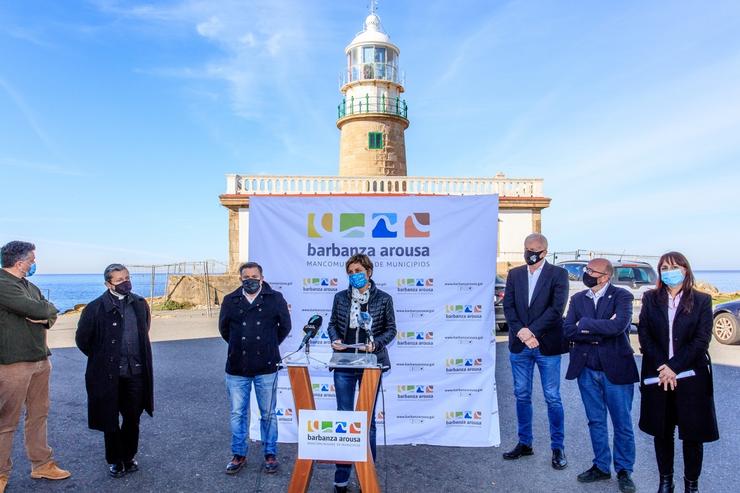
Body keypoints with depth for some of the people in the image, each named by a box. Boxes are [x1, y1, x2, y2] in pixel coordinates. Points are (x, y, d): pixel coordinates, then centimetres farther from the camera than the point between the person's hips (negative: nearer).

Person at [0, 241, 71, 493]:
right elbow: (38, 309, -21)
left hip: (40, 360, 8)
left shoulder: (30, 286, 14)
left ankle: (41, 464, 27)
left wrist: (44, 317, -9)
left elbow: (52, 314, 14)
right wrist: (46, 310, 1)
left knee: (38, 415, 15)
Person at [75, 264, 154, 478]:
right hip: (109, 374, -3)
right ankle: (115, 460, 29)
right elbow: (82, 339, -2)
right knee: (110, 420, 11)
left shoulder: (140, 304, 3)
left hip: (136, 373, 3)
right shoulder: (96, 307, -10)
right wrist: (101, 359, 5)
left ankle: (129, 456, 31)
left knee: (133, 418, 11)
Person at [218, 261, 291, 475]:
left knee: (268, 414, 9)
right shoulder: (230, 300, 2)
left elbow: (284, 326, 9)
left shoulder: (275, 299, -3)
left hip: (266, 368, -1)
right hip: (237, 368, 2)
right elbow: (224, 328, 15)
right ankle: (238, 455, 26)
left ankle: (270, 454, 23)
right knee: (237, 414, 10)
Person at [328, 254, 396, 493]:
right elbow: (332, 324, 12)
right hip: (344, 364, 2)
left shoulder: (383, 299, -1)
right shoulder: (340, 297, 4)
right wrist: (335, 339, -8)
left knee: (368, 419, 9)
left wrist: (376, 343, -15)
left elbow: (391, 329, 2)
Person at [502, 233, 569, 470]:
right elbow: (508, 306, 2)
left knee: (552, 398, 4)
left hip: (547, 345, -3)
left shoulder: (558, 274, -2)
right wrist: (521, 332, -12)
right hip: (519, 344, 4)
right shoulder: (514, 274, 8)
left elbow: (557, 308, -12)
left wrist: (532, 331, -16)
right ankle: (525, 443, 25)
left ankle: (558, 447, 18)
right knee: (522, 396, 12)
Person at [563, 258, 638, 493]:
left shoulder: (622, 296, -8)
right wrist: (601, 330, -16)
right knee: (596, 421, 15)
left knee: (622, 423, 8)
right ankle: (601, 467, 30)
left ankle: (624, 471, 25)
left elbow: (619, 325, -25)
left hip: (616, 368, -4)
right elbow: (568, 330, -6)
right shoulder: (577, 299, 5)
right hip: (587, 369, 4)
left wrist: (584, 325, -16)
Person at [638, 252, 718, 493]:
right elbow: (644, 335, 0)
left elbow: (701, 340, -7)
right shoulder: (650, 299, 6)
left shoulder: (701, 300, 1)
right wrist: (661, 367, -12)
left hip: (690, 376, -1)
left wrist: (674, 367, -14)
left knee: (693, 433, 5)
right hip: (657, 375, 2)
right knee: (661, 432, 9)